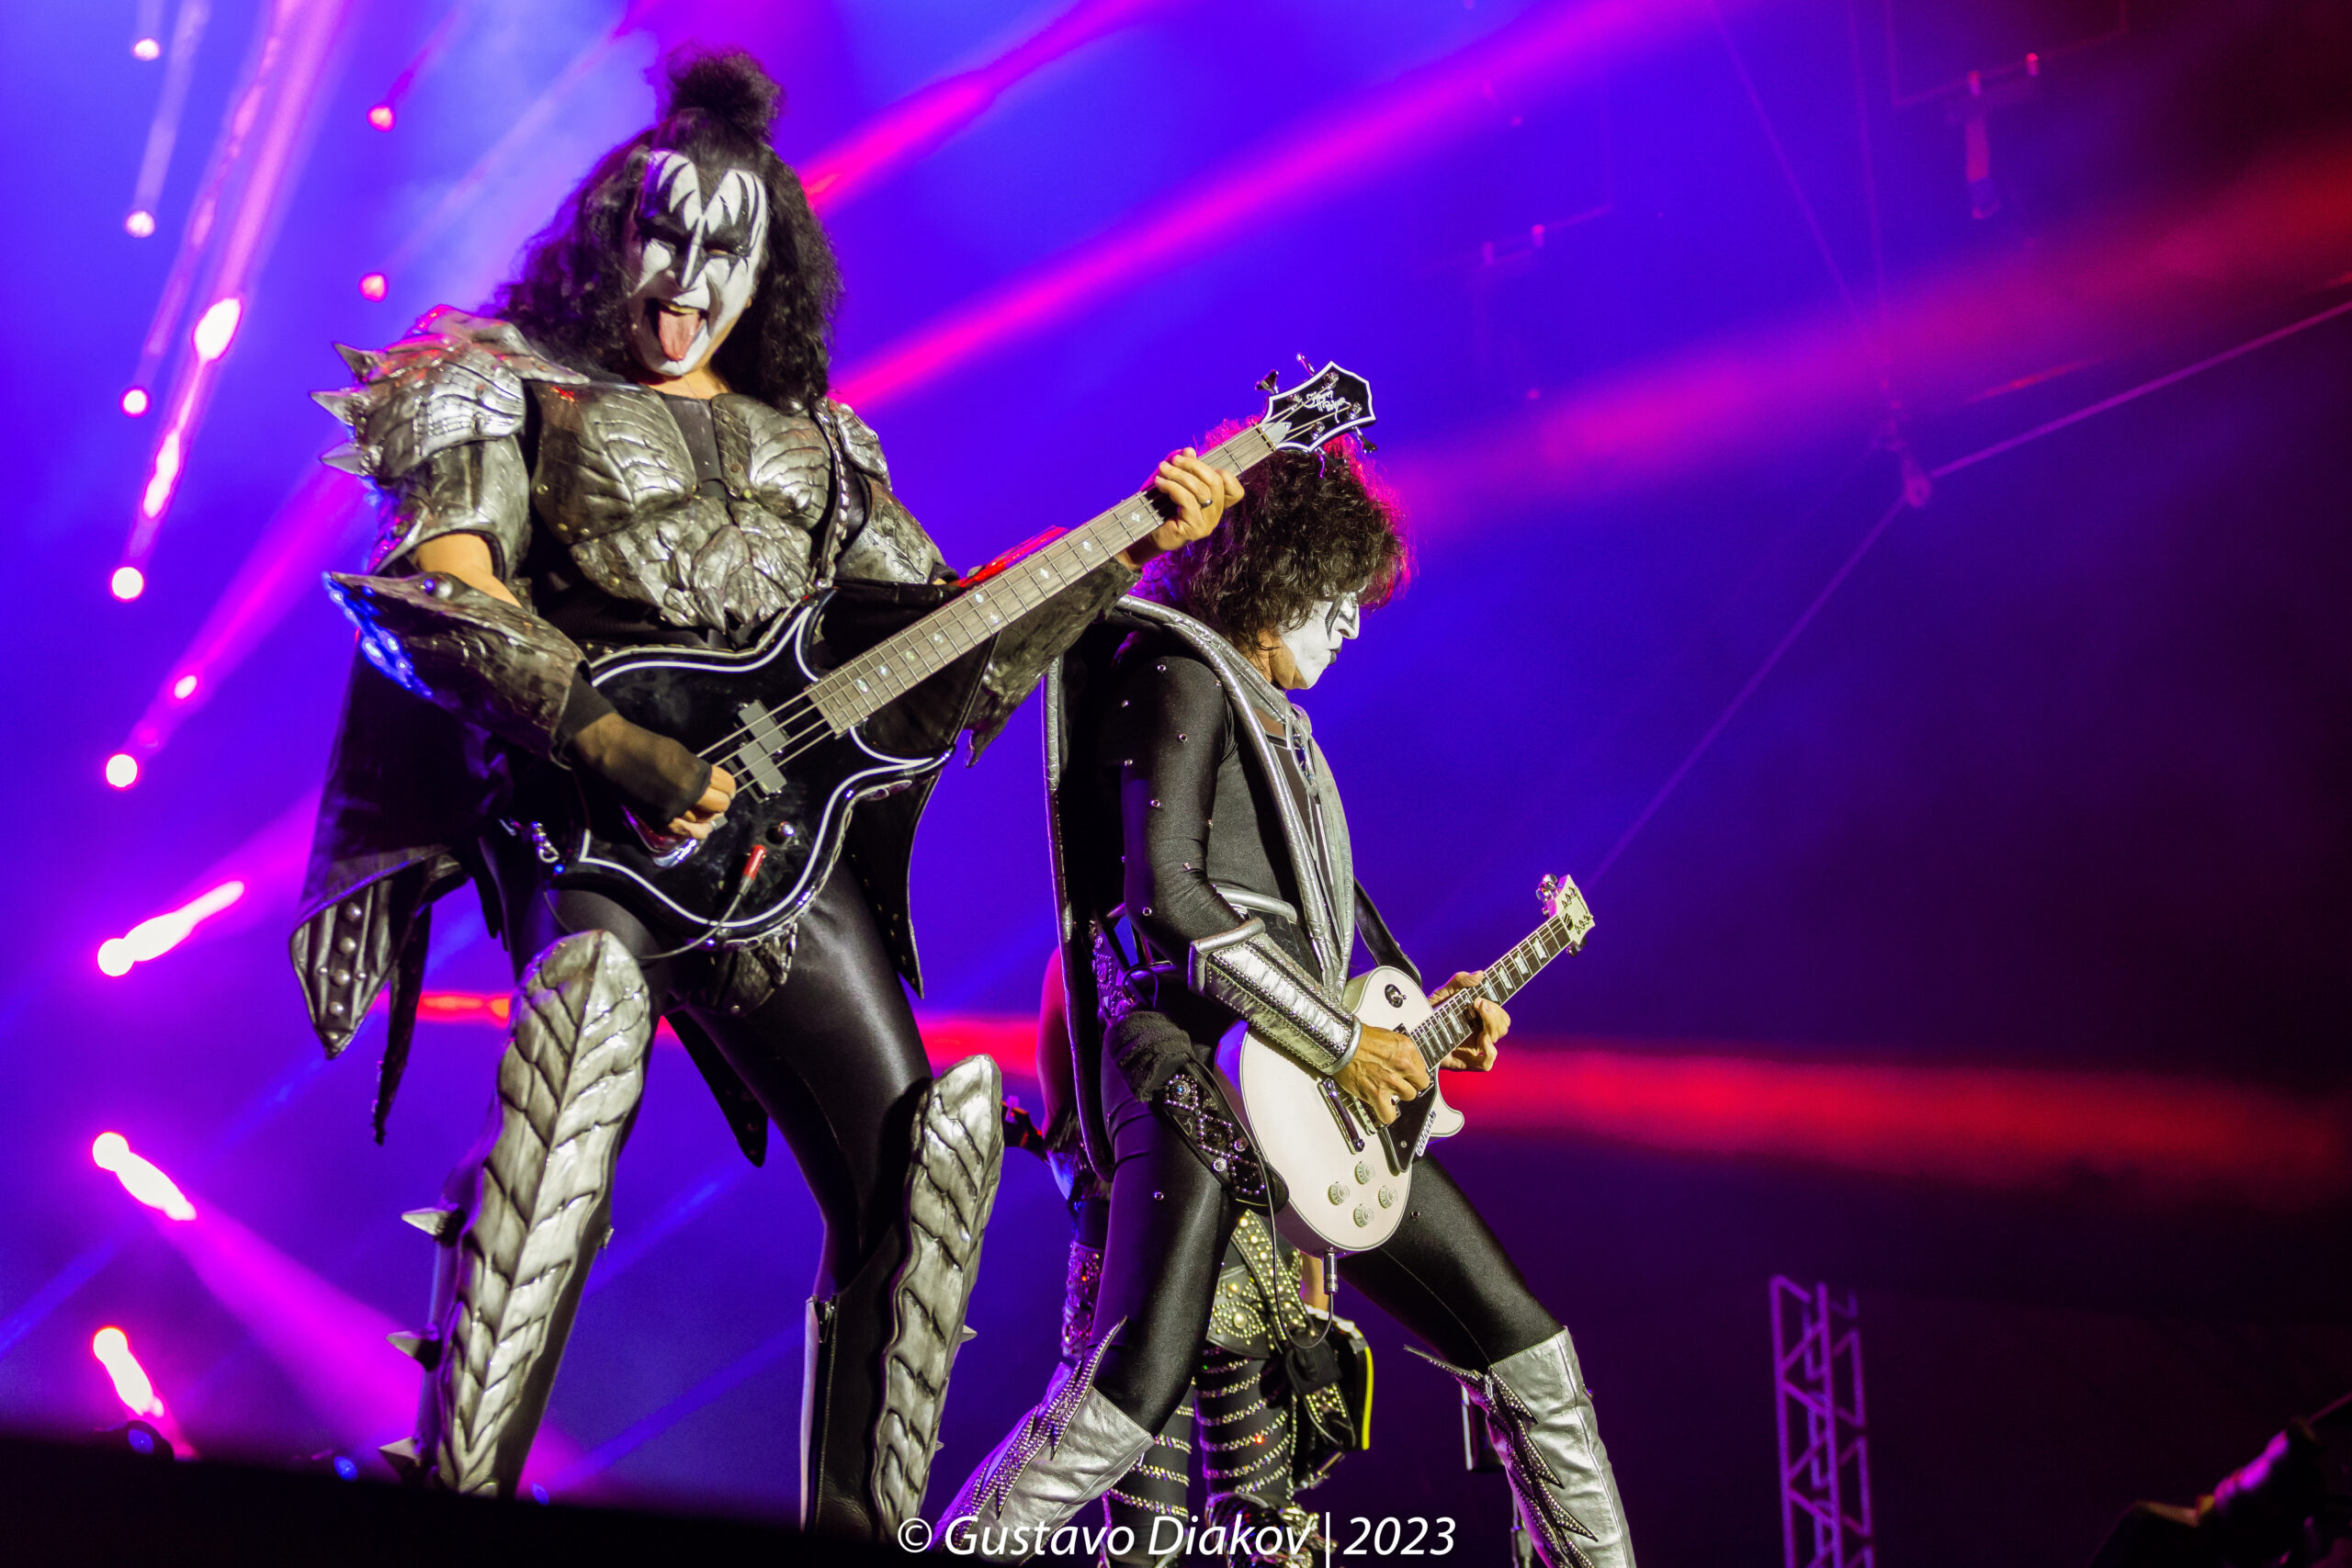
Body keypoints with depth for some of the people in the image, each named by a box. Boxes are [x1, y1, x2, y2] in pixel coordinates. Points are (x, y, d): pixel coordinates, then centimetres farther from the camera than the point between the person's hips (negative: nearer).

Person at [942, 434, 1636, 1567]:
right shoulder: (1180, 677, -2)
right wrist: (1341, 1043, -13)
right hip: (1191, 1055, -9)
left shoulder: (1272, 712, 25)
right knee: (1138, 1383, -23)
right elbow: (1167, 895, -16)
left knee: (1520, 1340, 6)